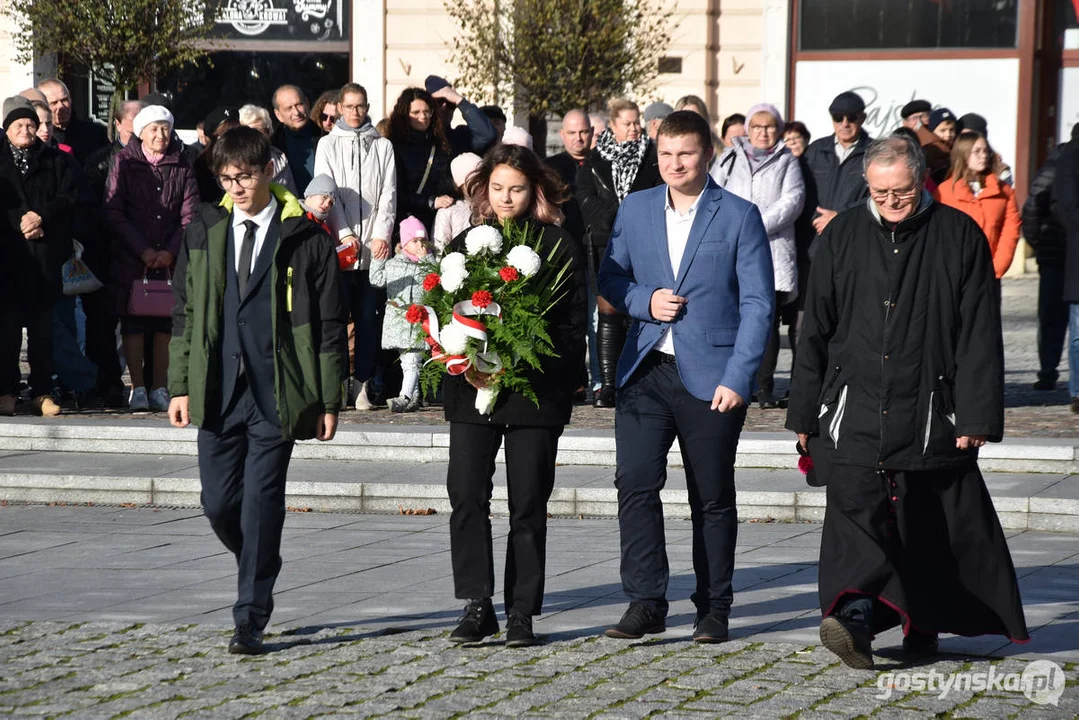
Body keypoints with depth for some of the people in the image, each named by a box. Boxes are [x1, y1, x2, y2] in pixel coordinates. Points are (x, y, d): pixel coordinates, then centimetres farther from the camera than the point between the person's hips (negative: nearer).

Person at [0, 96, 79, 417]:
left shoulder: (56, 161, 12)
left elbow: (69, 196, 1)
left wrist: (41, 216, -13)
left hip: (45, 255, 1)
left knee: (42, 327, 3)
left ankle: (43, 392, 5)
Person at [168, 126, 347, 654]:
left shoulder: (305, 237, -1)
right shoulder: (204, 232, 10)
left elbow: (329, 324, 1)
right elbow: (185, 313, 14)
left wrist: (329, 401, -2)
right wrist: (180, 386, 7)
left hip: (276, 393, -4)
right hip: (217, 391, 4)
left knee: (261, 505, -6)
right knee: (219, 503, 4)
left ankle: (250, 620, 0)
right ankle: (260, 571, 33)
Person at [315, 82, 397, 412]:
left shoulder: (382, 146, 14)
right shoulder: (328, 145, 10)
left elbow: (388, 193, 7)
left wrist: (382, 234, -6)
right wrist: (344, 234, -9)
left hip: (373, 246, 1)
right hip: (339, 244, -1)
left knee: (369, 315, -1)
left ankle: (367, 383, 1)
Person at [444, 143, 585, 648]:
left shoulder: (556, 246, 2)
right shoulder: (465, 243, 11)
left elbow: (573, 323, 0)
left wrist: (535, 364, -14)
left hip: (536, 392, -2)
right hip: (472, 389, 2)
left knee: (527, 503, 2)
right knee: (466, 497, -6)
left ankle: (521, 612, 8)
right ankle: (477, 606, 1)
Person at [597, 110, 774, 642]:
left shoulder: (739, 216, -2)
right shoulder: (635, 210, 9)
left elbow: (758, 303, -4)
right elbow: (610, 278, 16)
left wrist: (737, 378, -12)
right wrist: (645, 301, -6)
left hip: (711, 378, -3)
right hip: (645, 372, 3)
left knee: (713, 499, 6)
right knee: (635, 484, -10)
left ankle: (713, 608, 17)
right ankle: (645, 603, -6)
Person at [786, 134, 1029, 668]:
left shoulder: (959, 237, 1)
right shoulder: (843, 235, 8)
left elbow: (980, 336, 0)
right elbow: (815, 329, 12)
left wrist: (977, 417, -6)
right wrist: (805, 414, 9)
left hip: (931, 414, -1)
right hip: (854, 411, 1)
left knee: (931, 524, 6)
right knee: (854, 507, -14)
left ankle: (925, 624, 21)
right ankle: (855, 614, -27)